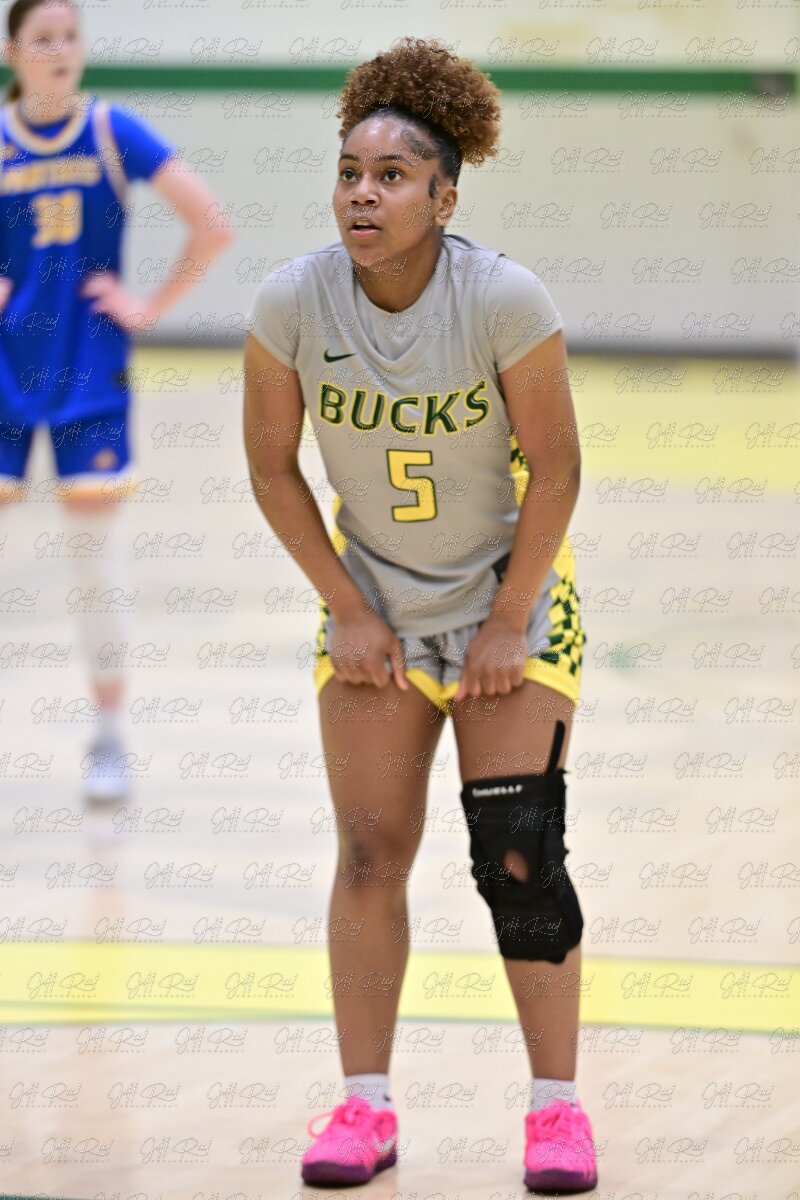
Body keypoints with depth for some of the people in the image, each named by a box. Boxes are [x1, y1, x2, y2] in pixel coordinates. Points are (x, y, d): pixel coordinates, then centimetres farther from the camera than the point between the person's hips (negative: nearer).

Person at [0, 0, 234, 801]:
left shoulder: (113, 132, -5)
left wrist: (152, 306, -6)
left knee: (95, 566, 3)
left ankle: (109, 739, 14)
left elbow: (212, 226, -6)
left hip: (89, 376, -1)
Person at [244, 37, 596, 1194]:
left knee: (520, 857, -8)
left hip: (512, 592, -2)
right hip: (372, 604, 2)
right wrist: (347, 611, -4)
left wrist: (508, 624, -12)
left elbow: (556, 467, -15)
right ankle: (364, 1107, 10)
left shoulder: (506, 299, -24)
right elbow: (271, 466, -4)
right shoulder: (292, 303, -17)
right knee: (370, 852, 0)